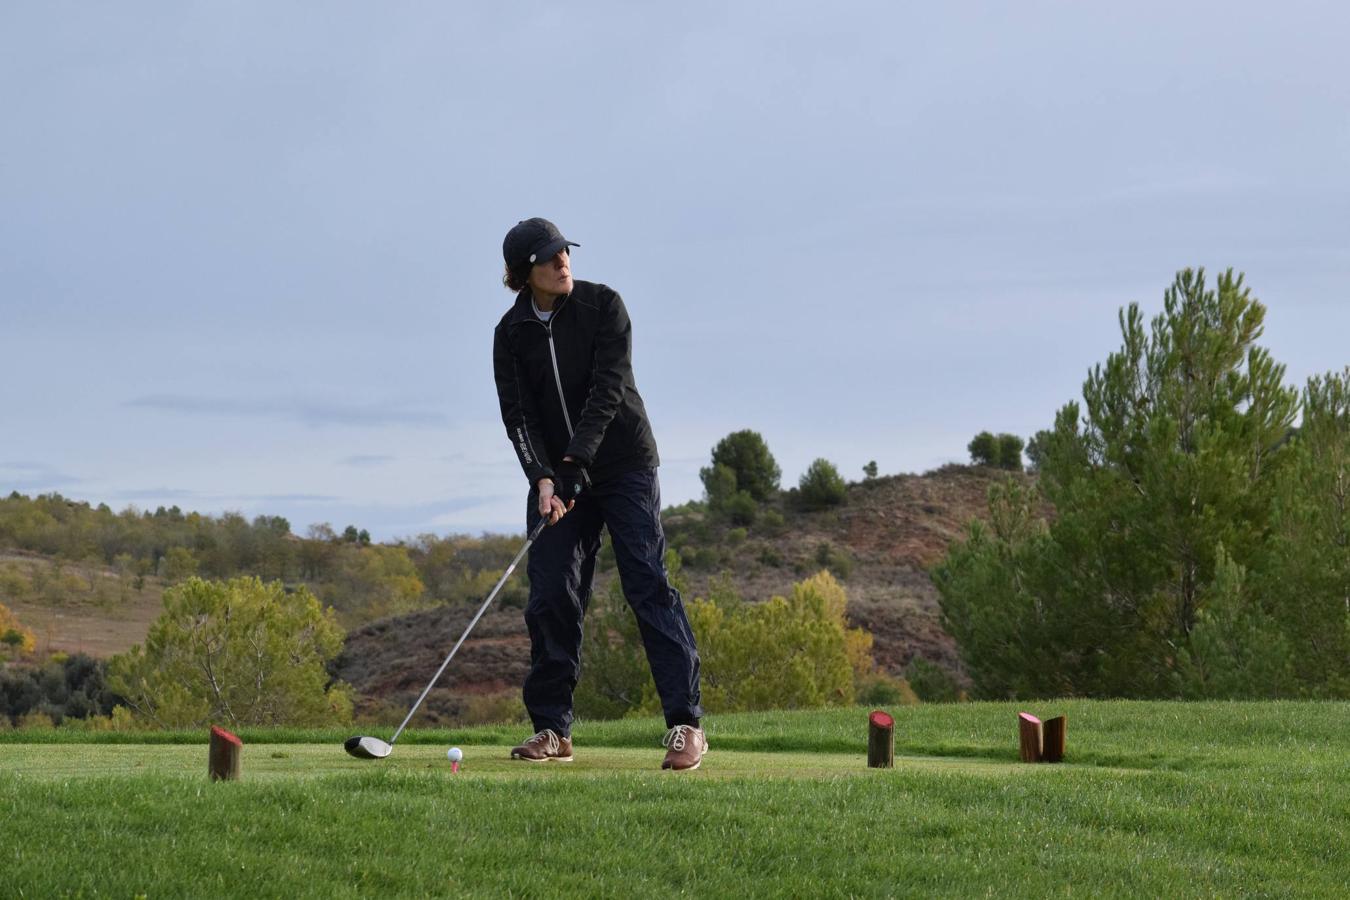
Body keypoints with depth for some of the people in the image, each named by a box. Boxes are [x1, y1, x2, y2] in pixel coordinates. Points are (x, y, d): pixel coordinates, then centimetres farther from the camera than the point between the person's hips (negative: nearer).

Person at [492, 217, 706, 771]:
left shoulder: (603, 305, -9)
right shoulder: (511, 333, -1)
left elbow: (607, 389, -16)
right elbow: (518, 415, -6)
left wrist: (575, 460, -25)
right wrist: (542, 479, -21)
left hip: (625, 465, -3)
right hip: (556, 475, 3)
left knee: (648, 584, -12)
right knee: (550, 595, -4)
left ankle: (686, 722, -14)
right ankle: (552, 728, 5)